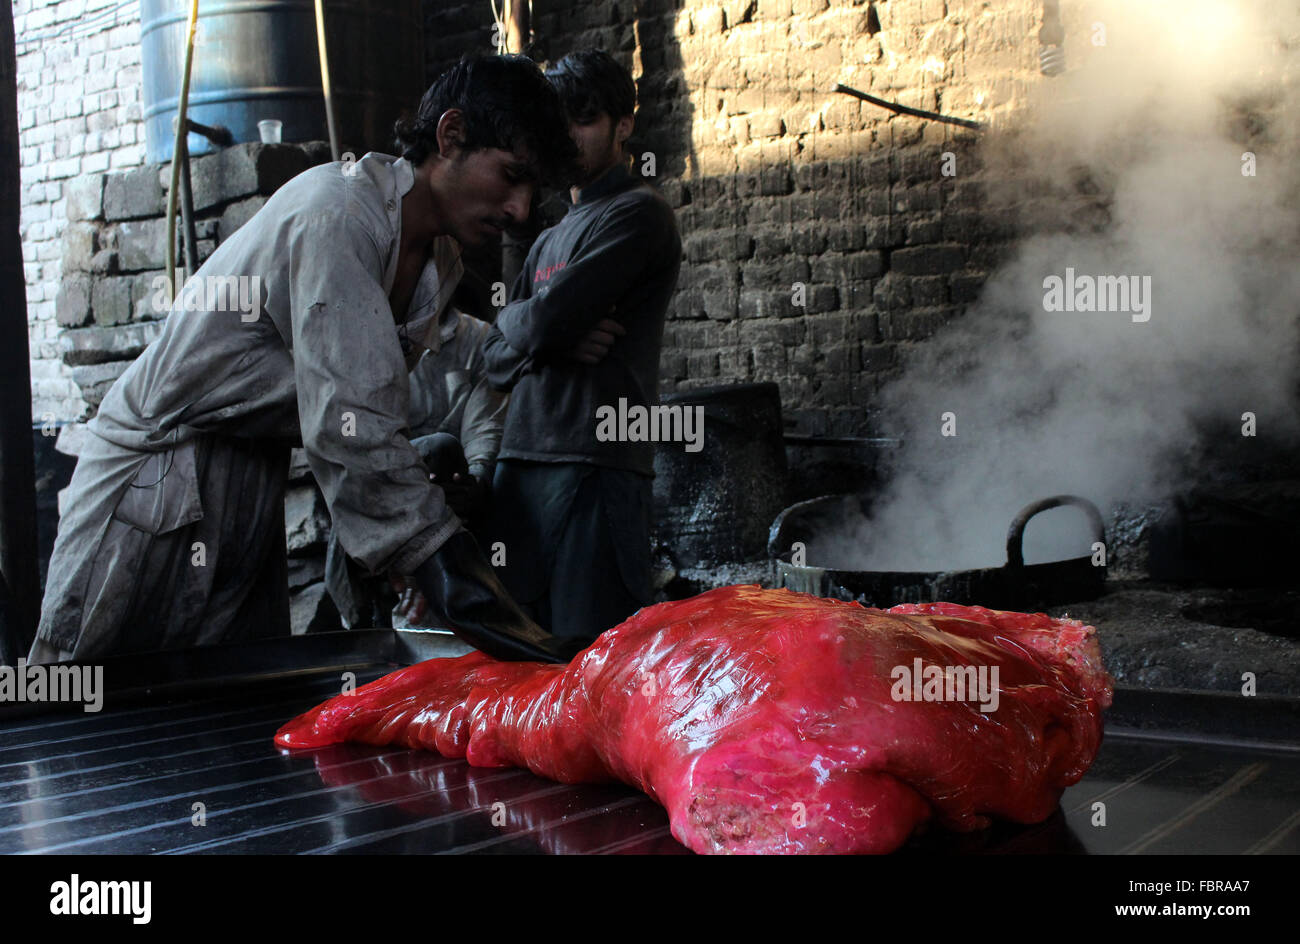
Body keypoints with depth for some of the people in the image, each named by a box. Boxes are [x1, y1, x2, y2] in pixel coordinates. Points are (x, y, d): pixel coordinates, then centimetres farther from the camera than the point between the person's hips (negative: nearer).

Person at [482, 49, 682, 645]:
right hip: (519, 464, 8)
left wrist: (517, 320, 10)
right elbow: (496, 359, 17)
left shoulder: (639, 213, -1)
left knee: (590, 647, -8)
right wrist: (553, 339, -4)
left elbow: (548, 318, -13)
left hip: (595, 466, -8)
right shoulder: (547, 242, 25)